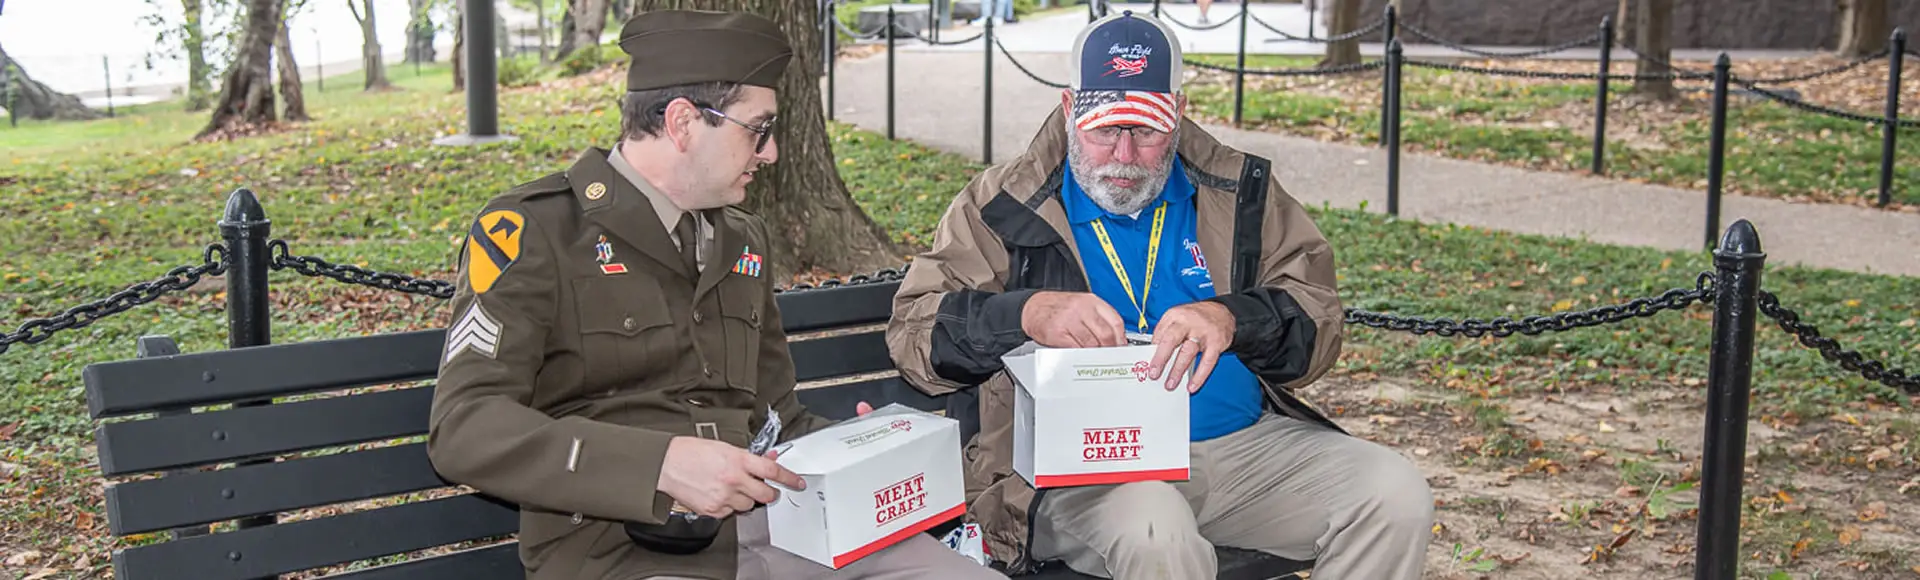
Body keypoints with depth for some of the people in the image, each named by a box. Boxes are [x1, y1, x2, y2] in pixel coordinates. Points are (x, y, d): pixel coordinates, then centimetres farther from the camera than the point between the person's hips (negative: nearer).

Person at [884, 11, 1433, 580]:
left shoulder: (1238, 191, 12)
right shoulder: (1005, 206, 4)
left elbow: (1317, 320, 5)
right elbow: (911, 331, -1)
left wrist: (1232, 318, -18)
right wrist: (1028, 313, -20)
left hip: (1244, 442, 4)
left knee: (1397, 496, -16)